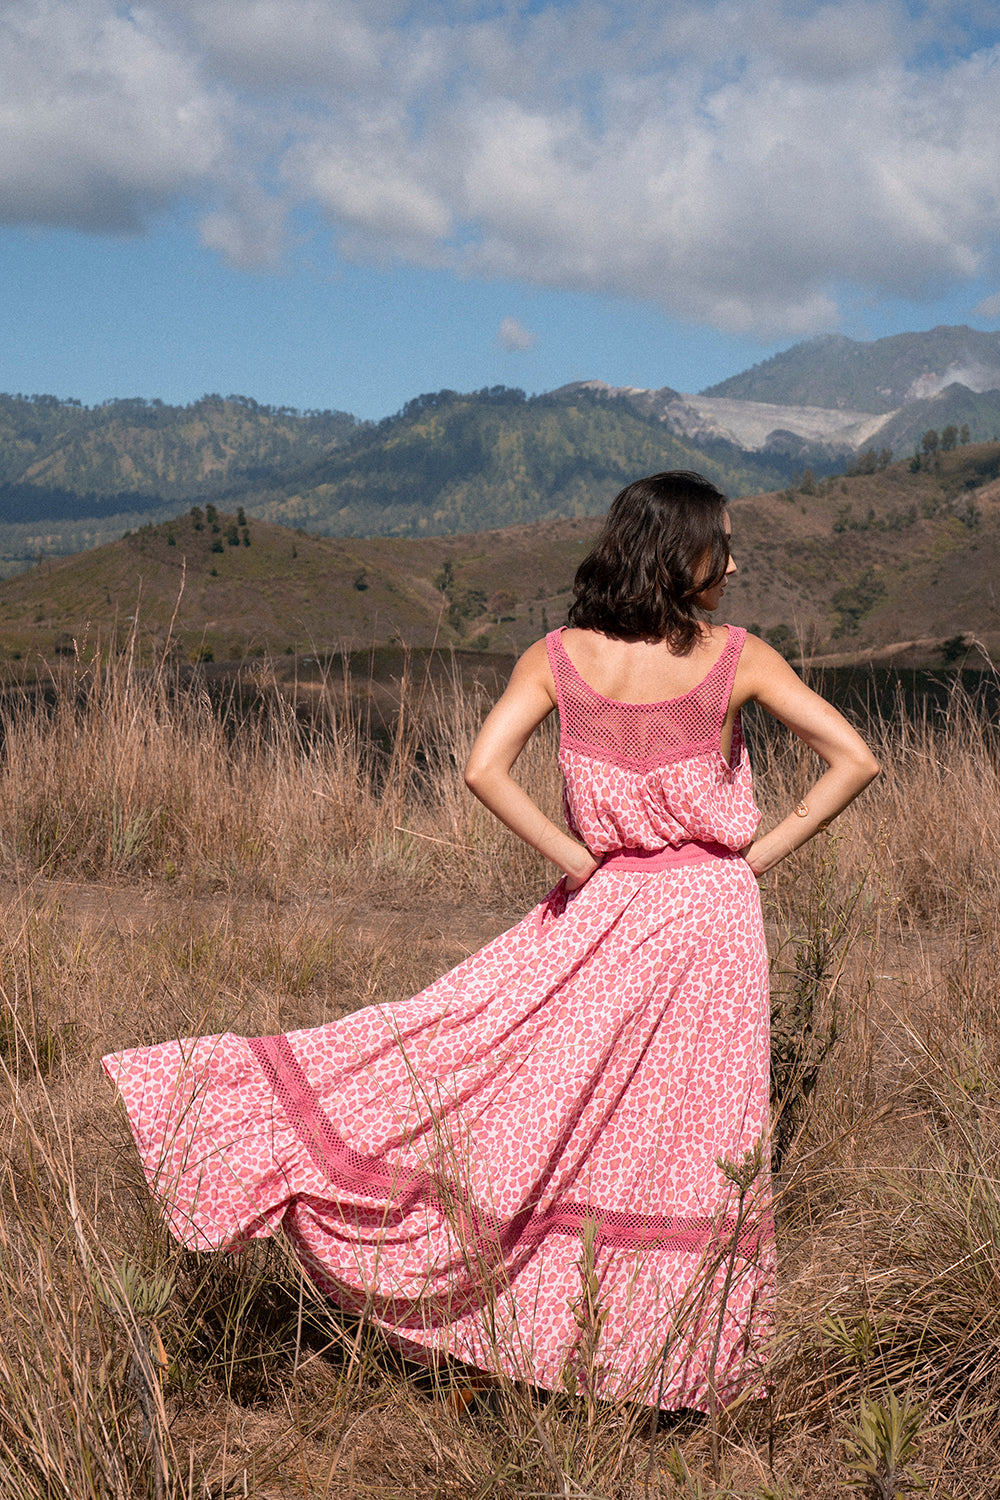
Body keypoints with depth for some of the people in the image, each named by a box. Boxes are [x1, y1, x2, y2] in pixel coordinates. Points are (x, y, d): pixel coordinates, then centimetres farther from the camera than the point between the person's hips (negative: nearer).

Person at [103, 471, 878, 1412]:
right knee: (693, 1139, 9)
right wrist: (765, 851, -2)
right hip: (713, 915, 0)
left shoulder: (559, 657, -4)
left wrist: (576, 860, -7)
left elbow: (483, 768, -15)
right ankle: (684, 1372, 20)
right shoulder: (737, 657, -5)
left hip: (599, 917, 1)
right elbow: (855, 759, -8)